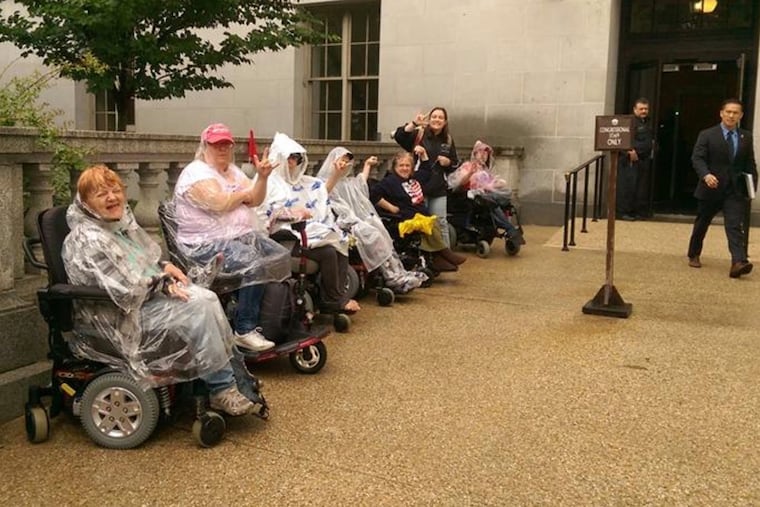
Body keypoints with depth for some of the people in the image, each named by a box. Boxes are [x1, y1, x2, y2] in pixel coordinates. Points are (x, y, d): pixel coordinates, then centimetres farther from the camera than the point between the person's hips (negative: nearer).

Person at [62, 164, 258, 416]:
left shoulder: (123, 223, 11)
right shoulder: (87, 240, -17)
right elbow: (124, 290, -23)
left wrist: (163, 266, 2)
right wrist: (163, 284, -14)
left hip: (147, 295, 9)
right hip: (121, 319, -9)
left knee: (207, 299, -11)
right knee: (197, 313, -22)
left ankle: (231, 375, -7)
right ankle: (221, 389, -11)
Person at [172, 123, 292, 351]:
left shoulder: (233, 171, 18)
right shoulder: (196, 172, -8)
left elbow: (255, 200, 6)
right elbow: (219, 203, -23)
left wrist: (262, 178, -11)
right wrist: (243, 194, -4)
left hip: (243, 235, 9)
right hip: (208, 243, -9)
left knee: (282, 257, -8)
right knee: (255, 265, -30)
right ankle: (244, 330, -22)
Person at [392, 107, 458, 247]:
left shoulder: (448, 140, 12)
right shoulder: (418, 134, 0)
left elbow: (455, 165, 19)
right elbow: (398, 136, -17)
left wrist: (448, 162, -4)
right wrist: (414, 124, -29)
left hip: (439, 188, 3)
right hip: (419, 186, -3)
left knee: (441, 223, 7)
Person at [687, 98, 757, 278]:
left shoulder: (746, 137, 9)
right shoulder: (707, 135, -2)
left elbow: (750, 164, 13)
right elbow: (697, 158, -10)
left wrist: (752, 186, 3)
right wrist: (706, 175, -28)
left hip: (736, 190, 1)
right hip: (711, 188, -1)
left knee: (735, 226, -13)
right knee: (701, 224, 14)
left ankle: (739, 262, -25)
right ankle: (694, 256, 33)